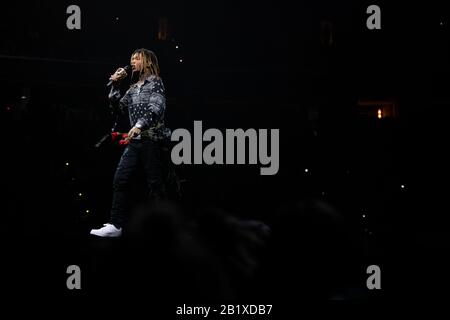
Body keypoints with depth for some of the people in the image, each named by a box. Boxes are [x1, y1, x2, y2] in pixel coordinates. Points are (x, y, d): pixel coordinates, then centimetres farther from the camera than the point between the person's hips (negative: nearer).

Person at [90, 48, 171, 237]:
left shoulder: (155, 82, -1)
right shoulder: (134, 88, 21)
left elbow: (157, 107, -15)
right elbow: (119, 105, 21)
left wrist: (140, 125, -27)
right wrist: (115, 84, 12)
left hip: (152, 138, -7)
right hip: (135, 141, 7)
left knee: (155, 183, -5)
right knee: (120, 180, -2)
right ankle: (116, 225, -3)